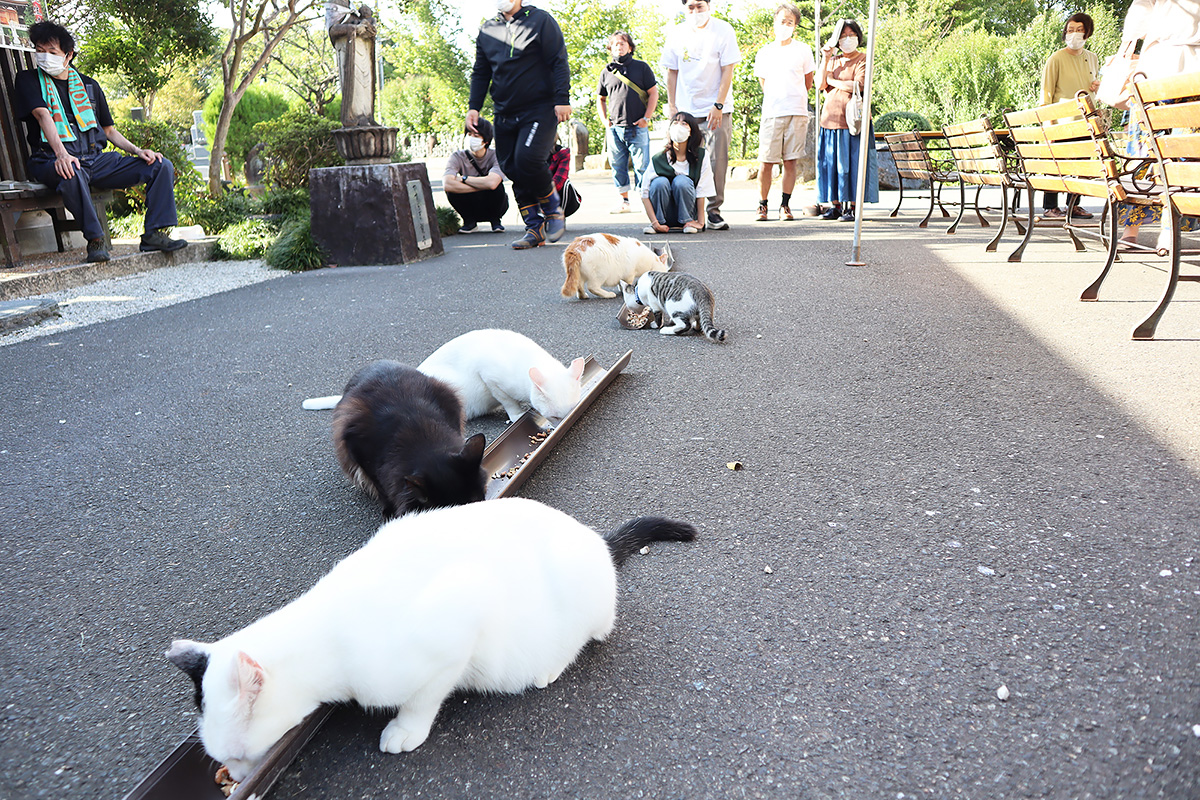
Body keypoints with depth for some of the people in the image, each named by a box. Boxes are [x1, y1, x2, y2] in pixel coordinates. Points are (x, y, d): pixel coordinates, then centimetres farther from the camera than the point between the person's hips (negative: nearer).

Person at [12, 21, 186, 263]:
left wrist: (136, 150, 4)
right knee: (71, 175, -43)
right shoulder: (28, 80, 9)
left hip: (96, 159, 5)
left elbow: (109, 130, 24)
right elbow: (43, 115, -10)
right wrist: (61, 153, -28)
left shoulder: (89, 86, 22)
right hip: (54, 160, -5)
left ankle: (154, 233, -20)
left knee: (162, 166, -11)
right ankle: (95, 239, -30)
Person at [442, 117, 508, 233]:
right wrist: (481, 186, -32)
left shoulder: (496, 156, -19)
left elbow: (492, 183, -40)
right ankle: (469, 221, 1)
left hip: (493, 206, -1)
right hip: (471, 207, 1)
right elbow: (447, 185, -33)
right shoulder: (457, 157, -15)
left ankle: (495, 220, -1)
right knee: (452, 190, -28)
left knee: (497, 186, -32)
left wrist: (463, 179, -25)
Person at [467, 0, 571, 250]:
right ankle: (535, 228, 10)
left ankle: (553, 209, 2)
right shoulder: (487, 30, 15)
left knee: (528, 159, -23)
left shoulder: (540, 20, 1)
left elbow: (559, 61, -4)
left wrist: (562, 99, -14)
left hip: (540, 110, -6)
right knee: (512, 169, 1)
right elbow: (480, 73, 21)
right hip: (505, 115, 6)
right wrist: (474, 107, 10)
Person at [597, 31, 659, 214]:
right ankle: (624, 201, 13)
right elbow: (601, 98, 23)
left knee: (642, 165, -4)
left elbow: (653, 93, 5)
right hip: (615, 128, 3)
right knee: (618, 166, 5)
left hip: (638, 127, -3)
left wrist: (646, 118, -5)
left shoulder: (641, 67, 6)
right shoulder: (607, 72, 13)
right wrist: (605, 120, 8)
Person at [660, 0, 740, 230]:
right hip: (686, 110, 2)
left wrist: (718, 105, -14)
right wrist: (671, 105, 3)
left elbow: (727, 70, -7)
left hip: (718, 109, -2)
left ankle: (713, 210, 2)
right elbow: (672, 71, 10)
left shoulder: (723, 30, -3)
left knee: (717, 159, -5)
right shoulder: (676, 34, 6)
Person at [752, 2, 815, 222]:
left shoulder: (803, 50, 9)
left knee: (790, 161, -2)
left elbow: (808, 83, 17)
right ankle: (762, 205, 5)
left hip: (797, 112, 0)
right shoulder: (764, 52, 12)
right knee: (766, 162, -5)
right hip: (771, 112, 1)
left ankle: (785, 205, 5)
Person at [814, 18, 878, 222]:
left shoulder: (862, 59, 2)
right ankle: (836, 205, 9)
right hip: (831, 118, 5)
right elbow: (820, 85, 5)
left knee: (851, 162, -6)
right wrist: (825, 60, -2)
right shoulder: (833, 60, 17)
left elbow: (858, 86, -13)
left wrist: (832, 82, -4)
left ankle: (852, 207, -2)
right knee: (831, 162, 3)